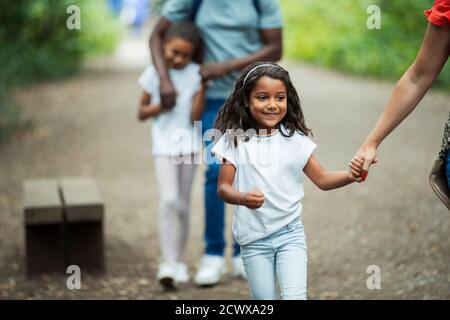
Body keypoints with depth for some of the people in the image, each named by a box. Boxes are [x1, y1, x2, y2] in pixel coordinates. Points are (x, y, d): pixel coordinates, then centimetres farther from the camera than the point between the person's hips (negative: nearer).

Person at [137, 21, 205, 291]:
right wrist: (161, 105, -13)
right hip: (164, 146, -1)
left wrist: (203, 86, -18)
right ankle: (169, 264, -16)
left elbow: (195, 116, -9)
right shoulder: (153, 72, -1)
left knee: (183, 204, 9)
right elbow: (142, 113, 4)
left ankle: (177, 262, 23)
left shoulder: (195, 73, -2)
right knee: (169, 200, -17)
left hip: (188, 146, 1)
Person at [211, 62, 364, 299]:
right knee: (264, 299, 9)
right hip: (253, 238, 0)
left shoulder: (295, 140, -4)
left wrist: (350, 176, -19)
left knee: (295, 296, -12)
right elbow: (223, 188, -8)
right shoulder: (235, 140, -7)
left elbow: (322, 179, 1)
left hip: (290, 233, 0)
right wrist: (244, 198, -29)